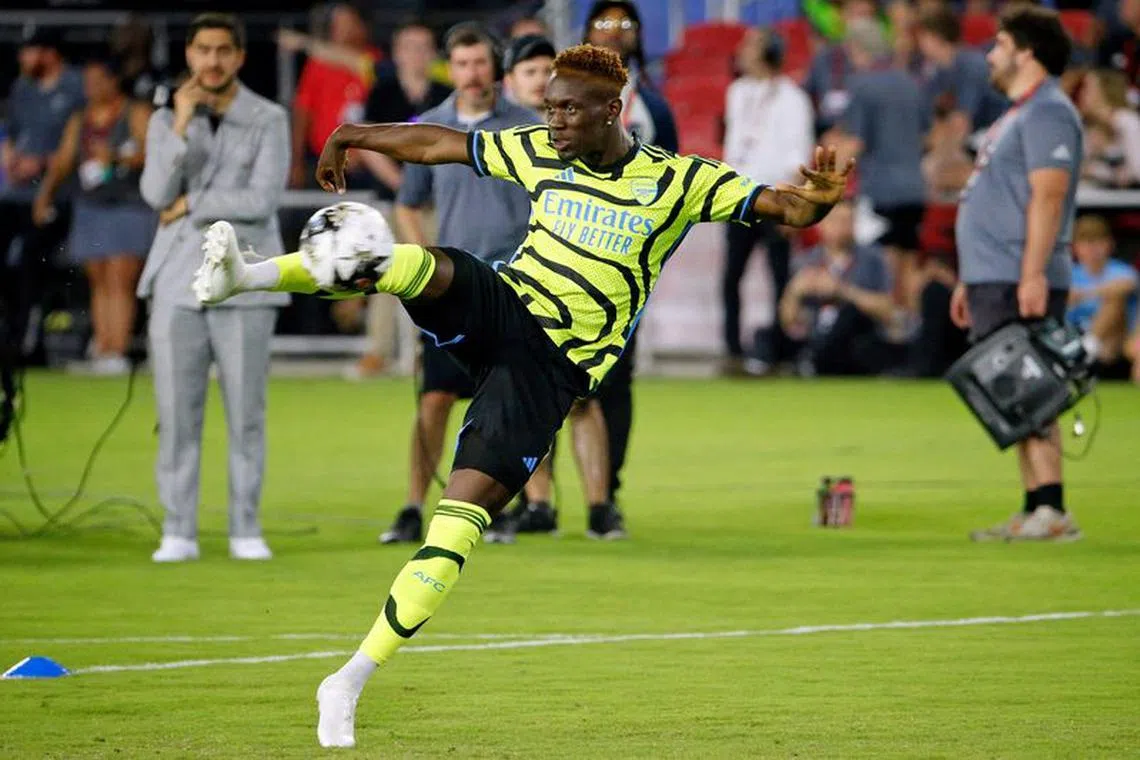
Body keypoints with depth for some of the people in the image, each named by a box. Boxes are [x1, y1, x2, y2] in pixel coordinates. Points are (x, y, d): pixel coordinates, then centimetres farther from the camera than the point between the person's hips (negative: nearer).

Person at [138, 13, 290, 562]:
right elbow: (157, 192, -5)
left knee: (246, 413, 0)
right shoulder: (166, 121, 10)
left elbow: (262, 198, -10)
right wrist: (182, 126, -13)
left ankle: (245, 528, 6)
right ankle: (179, 532, 3)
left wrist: (190, 205, -6)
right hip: (177, 284, 2)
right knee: (177, 413, -1)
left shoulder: (268, 121, 2)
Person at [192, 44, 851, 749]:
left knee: (458, 525, -15)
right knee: (425, 265, -32)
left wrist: (815, 200, -32)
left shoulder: (679, 181, -4)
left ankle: (351, 683, -12)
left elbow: (778, 207, -10)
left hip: (554, 367, -3)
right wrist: (358, 136, 23)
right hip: (502, 305, 3)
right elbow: (442, 144, 19)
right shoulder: (540, 152, 8)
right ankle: (248, 275, -53)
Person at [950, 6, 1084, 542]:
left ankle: (1051, 512, -16)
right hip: (993, 282, 10)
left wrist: (1033, 275, -28)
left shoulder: (1047, 113, -10)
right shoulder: (1016, 115, 22)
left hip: (1020, 285, -10)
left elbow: (1048, 196, -21)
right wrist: (969, 280, 25)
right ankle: (1034, 514, 11)